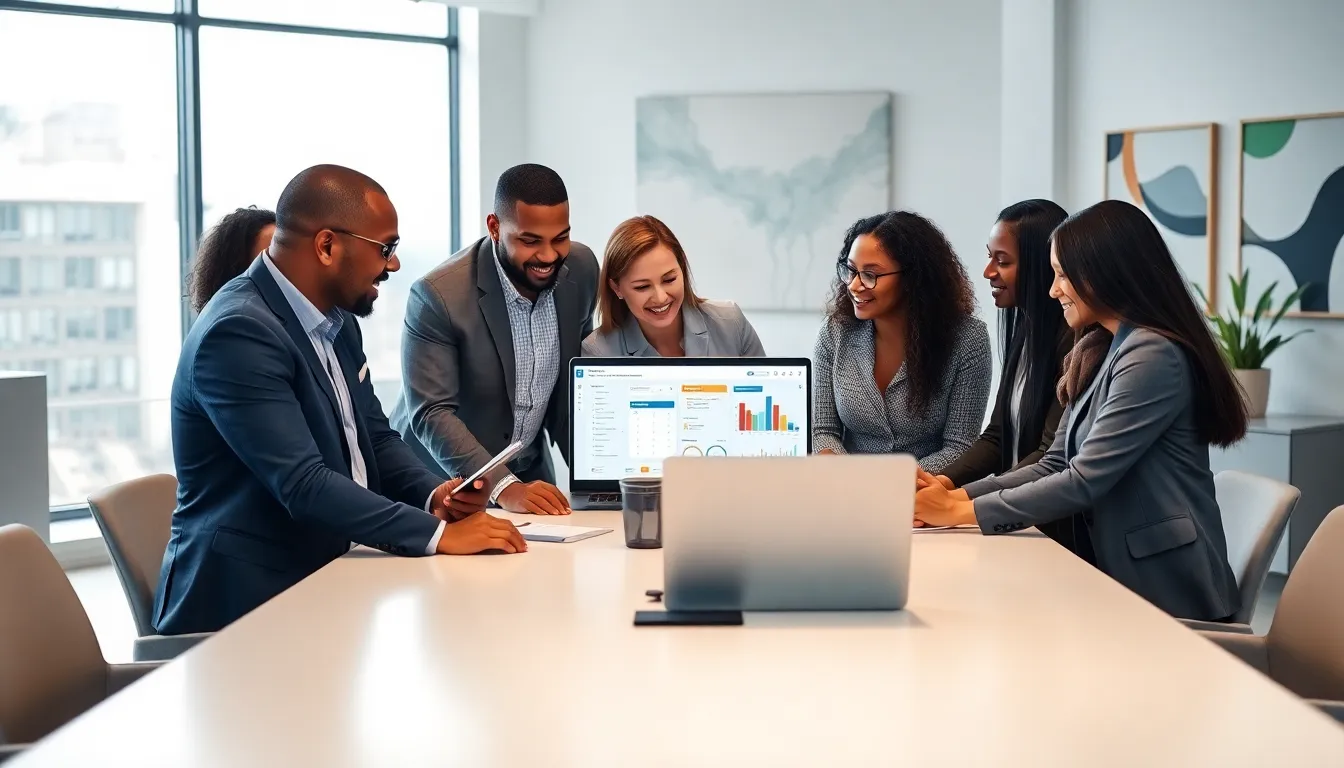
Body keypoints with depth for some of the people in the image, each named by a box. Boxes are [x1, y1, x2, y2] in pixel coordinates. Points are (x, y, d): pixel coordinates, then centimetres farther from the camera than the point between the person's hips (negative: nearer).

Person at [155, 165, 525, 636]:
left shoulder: (336, 320, 8)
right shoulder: (238, 333, -20)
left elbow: (375, 439, 15)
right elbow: (303, 485, -26)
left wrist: (433, 495, -5)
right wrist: (438, 534, -27)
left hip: (319, 577, 8)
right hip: (246, 606, -8)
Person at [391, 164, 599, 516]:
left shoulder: (581, 269, -5)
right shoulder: (438, 295, -21)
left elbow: (576, 382, 6)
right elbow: (431, 414, -21)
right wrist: (504, 488, -31)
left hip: (530, 472, 4)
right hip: (442, 481, -4)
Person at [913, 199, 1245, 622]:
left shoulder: (1154, 356, -16)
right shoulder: (1097, 353, 13)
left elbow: (1084, 481, -20)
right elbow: (1055, 466, 11)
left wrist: (962, 512, -15)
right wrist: (956, 495, -2)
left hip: (1167, 595, -8)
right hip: (1123, 578, 8)